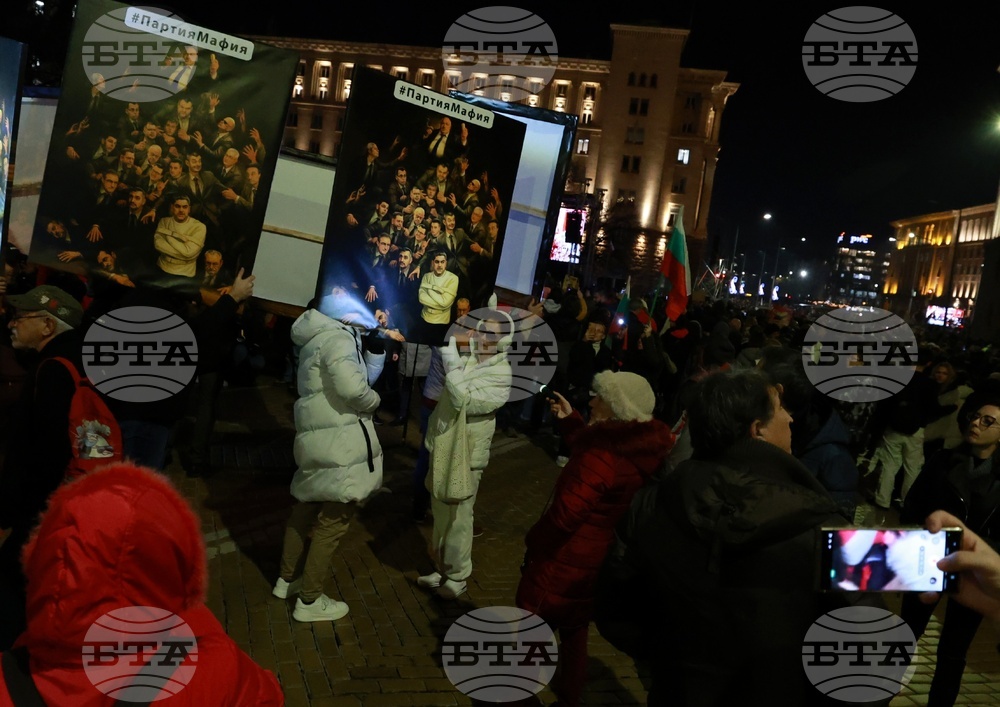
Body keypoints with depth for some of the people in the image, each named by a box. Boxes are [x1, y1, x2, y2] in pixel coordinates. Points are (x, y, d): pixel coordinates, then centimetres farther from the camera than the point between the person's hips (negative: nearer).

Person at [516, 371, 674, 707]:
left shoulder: (602, 457, -31)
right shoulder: (643, 449, -5)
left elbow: (563, 515, -29)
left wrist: (533, 542, -12)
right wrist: (570, 420, 11)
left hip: (566, 562, -8)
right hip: (605, 562, 8)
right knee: (575, 632, 26)